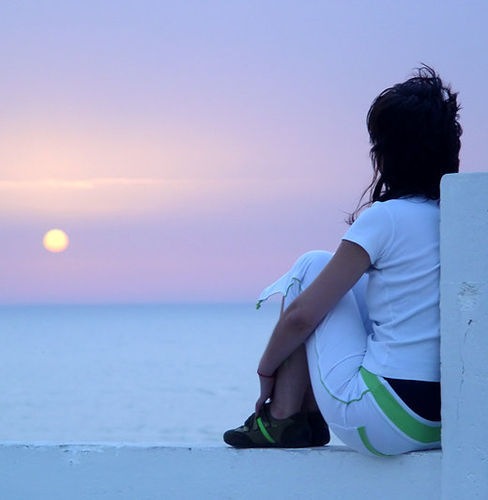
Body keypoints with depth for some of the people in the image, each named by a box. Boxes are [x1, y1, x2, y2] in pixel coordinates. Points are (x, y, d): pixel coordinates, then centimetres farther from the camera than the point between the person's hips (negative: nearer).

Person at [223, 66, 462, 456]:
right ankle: (309, 418, 25)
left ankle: (282, 421, 12)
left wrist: (267, 368, 11)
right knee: (354, 279, 24)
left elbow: (302, 315, -7)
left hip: (380, 424, -7)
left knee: (314, 267, 12)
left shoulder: (386, 218, -12)